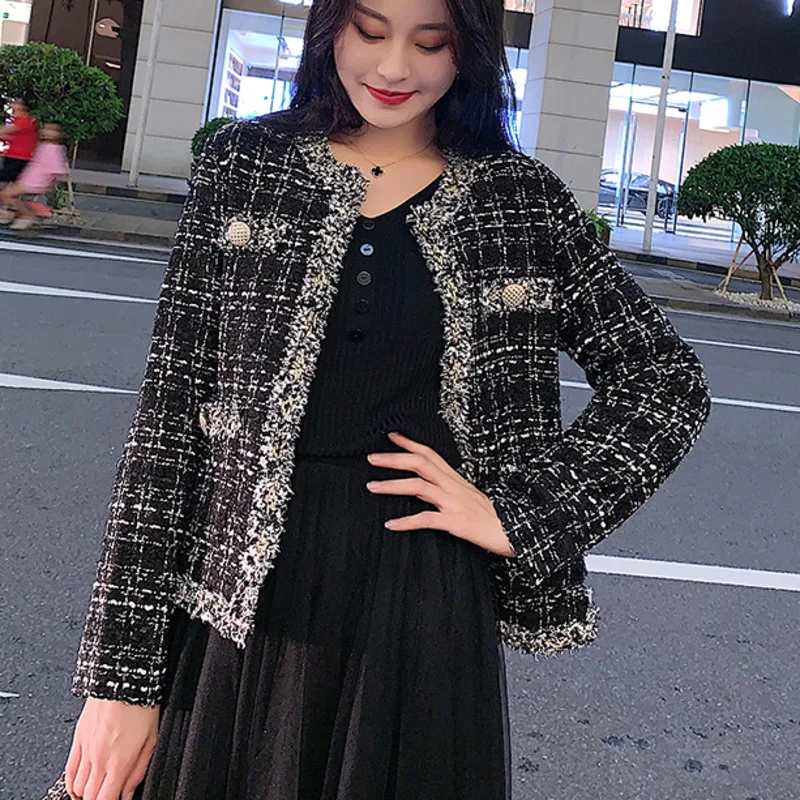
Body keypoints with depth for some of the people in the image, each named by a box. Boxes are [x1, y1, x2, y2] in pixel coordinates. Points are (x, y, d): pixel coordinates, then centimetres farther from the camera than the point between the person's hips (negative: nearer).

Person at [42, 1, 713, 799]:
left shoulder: (520, 198, 3)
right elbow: (169, 412, -2)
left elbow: (668, 381, 8)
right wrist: (121, 673, -5)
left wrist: (520, 513, -4)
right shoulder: (243, 165, 2)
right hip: (241, 608, 0)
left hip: (424, 620, 0)